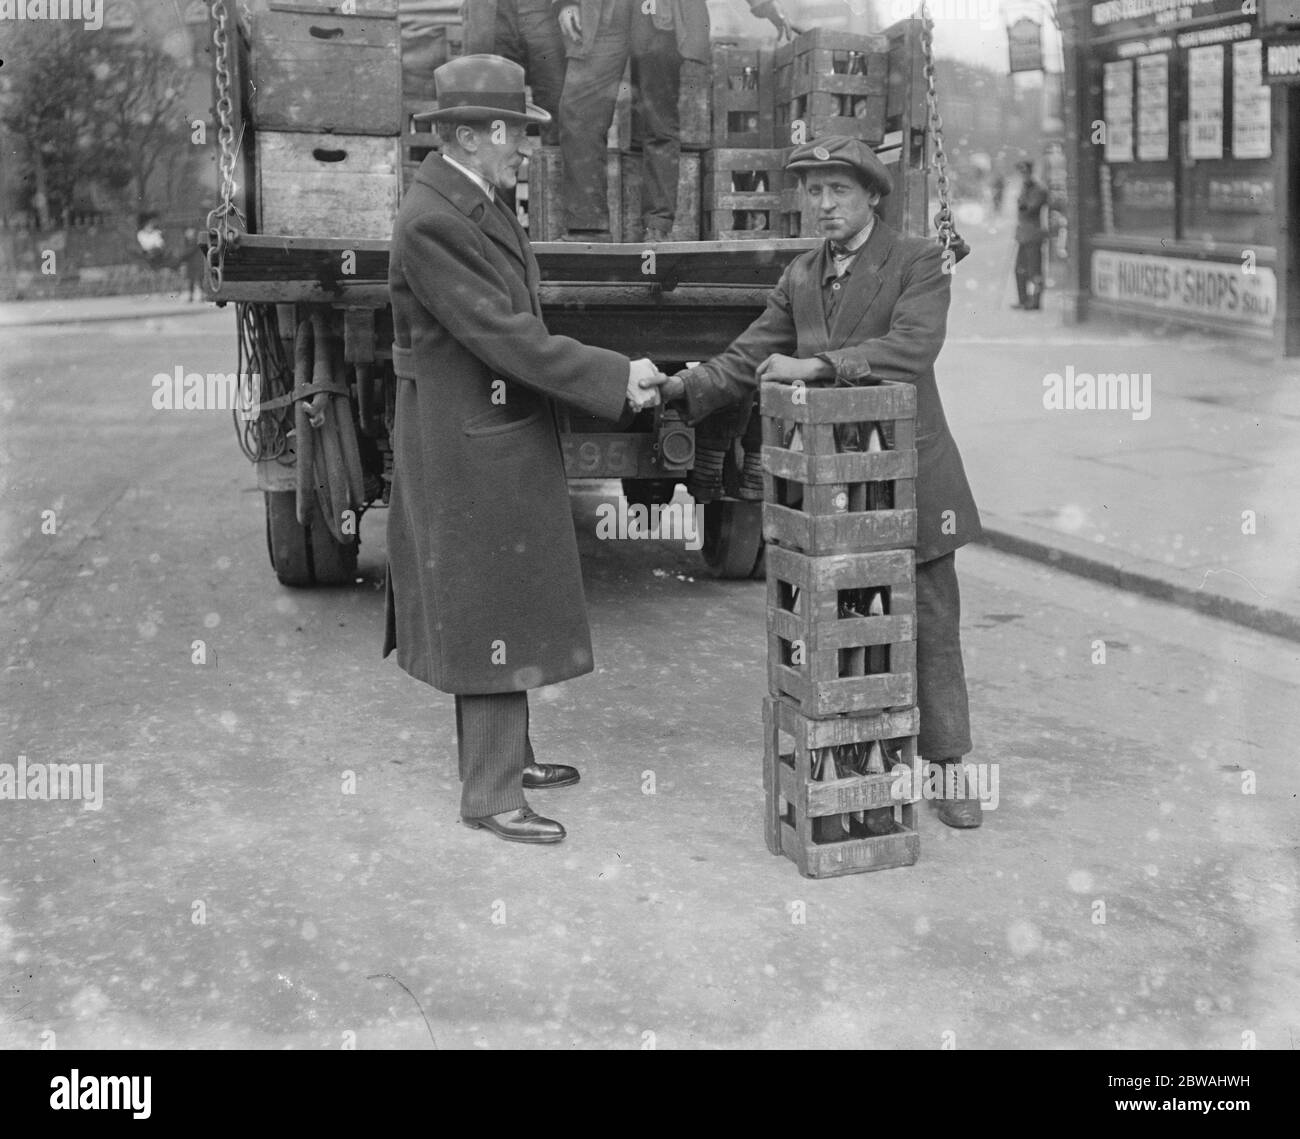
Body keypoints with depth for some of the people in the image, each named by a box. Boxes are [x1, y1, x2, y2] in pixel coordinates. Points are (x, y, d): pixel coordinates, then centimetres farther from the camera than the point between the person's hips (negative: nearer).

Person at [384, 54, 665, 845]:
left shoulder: (478, 201, 9)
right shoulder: (433, 222, -22)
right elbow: (505, 336, -25)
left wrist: (612, 378, 5)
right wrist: (615, 378, -22)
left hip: (499, 438, 10)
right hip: (470, 448, -10)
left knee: (504, 607, 19)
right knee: (493, 617, -2)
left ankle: (504, 755, 32)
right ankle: (490, 794, 9)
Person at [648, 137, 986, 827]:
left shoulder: (918, 263, -4)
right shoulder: (801, 276, 13)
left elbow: (910, 348, -20)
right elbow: (749, 357, 10)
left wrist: (817, 364, -28)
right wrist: (686, 386, -6)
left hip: (907, 474, -4)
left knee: (929, 627, 3)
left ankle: (947, 768, 14)